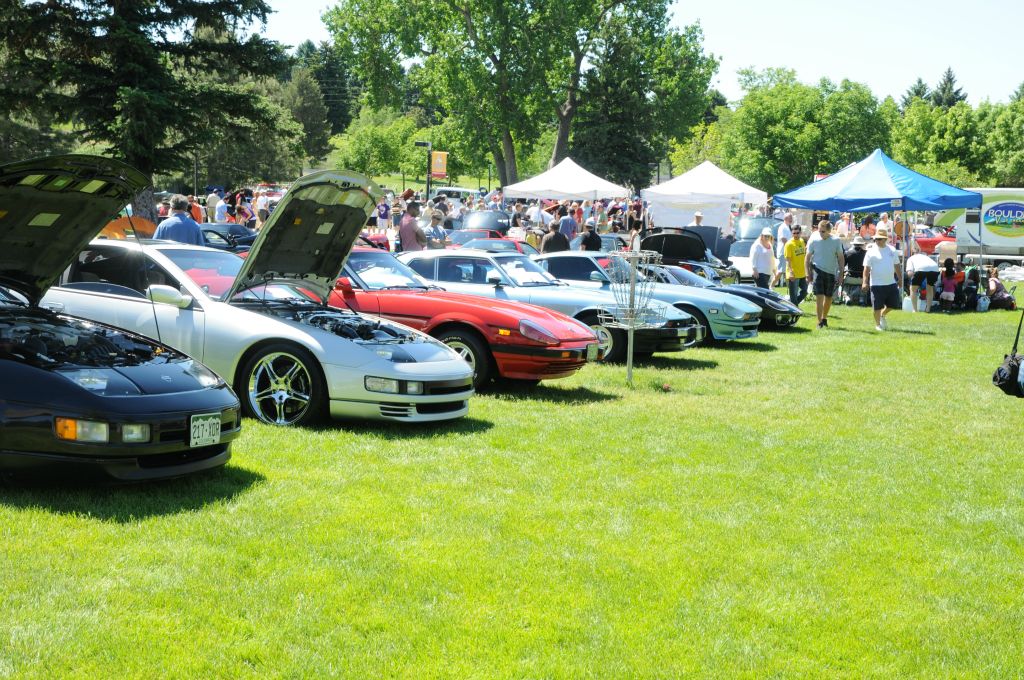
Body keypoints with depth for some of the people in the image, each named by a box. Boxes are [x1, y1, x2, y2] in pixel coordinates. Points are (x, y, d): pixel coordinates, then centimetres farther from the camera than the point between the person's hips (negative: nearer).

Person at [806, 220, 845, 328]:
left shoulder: (836, 241, -4)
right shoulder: (814, 241, -5)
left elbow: (841, 258, 3)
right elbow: (808, 258, 3)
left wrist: (841, 274, -1)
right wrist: (808, 273, -1)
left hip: (831, 272, 2)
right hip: (818, 270, -2)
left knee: (829, 298, 11)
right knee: (819, 297, -11)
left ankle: (824, 318, 32)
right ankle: (820, 322, -10)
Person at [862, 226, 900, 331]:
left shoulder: (892, 250, 7)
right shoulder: (871, 251, -5)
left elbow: (896, 266, 15)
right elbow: (867, 268, -6)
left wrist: (900, 279, 15)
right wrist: (865, 282, -14)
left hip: (891, 283, 4)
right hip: (877, 284, -4)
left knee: (894, 304, 9)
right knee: (877, 306, -1)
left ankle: (883, 315, 34)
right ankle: (878, 324, 15)